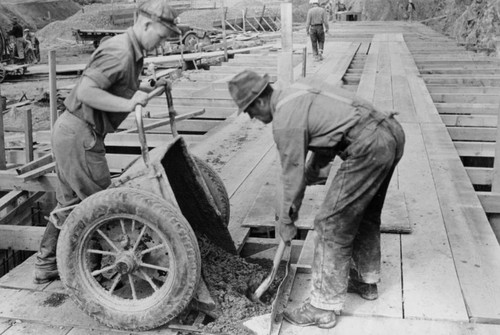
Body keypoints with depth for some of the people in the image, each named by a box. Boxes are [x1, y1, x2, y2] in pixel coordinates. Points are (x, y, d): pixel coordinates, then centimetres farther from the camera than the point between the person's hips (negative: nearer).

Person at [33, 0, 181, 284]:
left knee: (70, 202, 18)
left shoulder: (132, 52, 11)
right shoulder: (119, 53, -20)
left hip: (70, 133, 10)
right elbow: (86, 92, -27)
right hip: (79, 136, -10)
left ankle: (46, 266, 29)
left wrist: (147, 89, 3)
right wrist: (129, 104, -30)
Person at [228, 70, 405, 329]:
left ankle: (324, 307, 9)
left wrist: (286, 222, 9)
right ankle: (365, 280, 42)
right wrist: (313, 169, 30)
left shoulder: (285, 119, -10)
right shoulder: (299, 91, 17)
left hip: (368, 147, -10)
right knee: (365, 214, 25)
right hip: (392, 133, 10)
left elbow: (293, 175, -4)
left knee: (332, 225, -1)